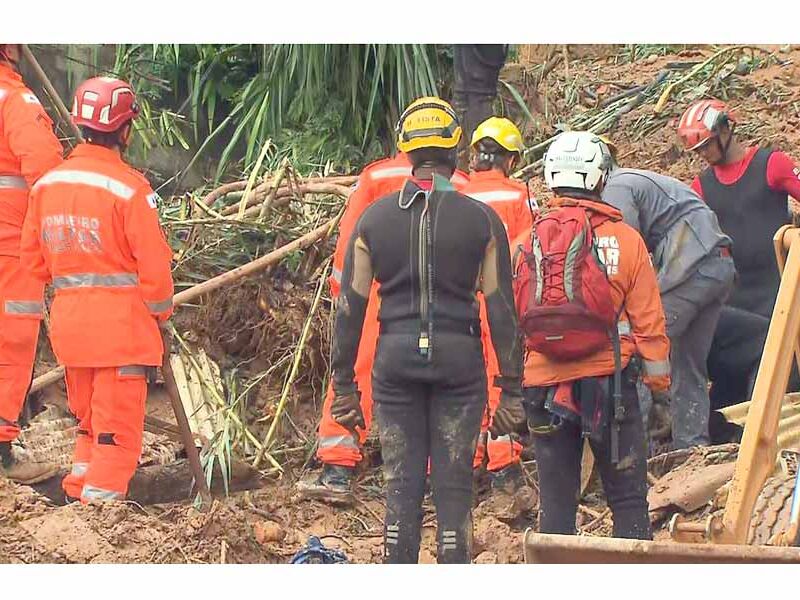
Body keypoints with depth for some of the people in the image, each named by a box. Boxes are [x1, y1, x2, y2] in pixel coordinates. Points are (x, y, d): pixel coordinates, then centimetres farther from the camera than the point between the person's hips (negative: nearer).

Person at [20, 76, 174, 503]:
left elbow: (34, 258, 11)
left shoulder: (47, 184, 5)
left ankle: (78, 495, 23)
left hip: (68, 319, 6)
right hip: (120, 322, -6)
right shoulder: (129, 187, -14)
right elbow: (153, 262, -12)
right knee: (118, 427, 1)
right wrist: (161, 311, 4)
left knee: (87, 418, 20)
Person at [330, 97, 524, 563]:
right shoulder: (481, 219, -1)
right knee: (454, 485, 4)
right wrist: (512, 389, 3)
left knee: (401, 485, 7)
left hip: (396, 356, 2)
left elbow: (350, 308, 4)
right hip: (458, 355, -1)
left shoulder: (374, 219, 4)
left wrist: (345, 386, 10)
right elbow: (502, 309, -2)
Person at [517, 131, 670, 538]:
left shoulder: (524, 245, 2)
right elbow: (648, 319, -2)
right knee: (627, 498, 5)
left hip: (544, 386, 2)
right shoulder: (624, 239, -5)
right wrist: (659, 378, 10)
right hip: (608, 382, -2)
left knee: (555, 499, 9)